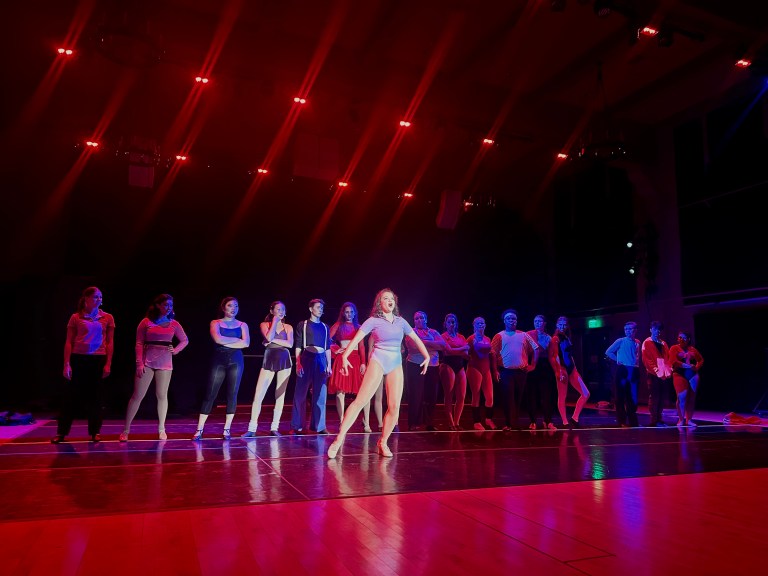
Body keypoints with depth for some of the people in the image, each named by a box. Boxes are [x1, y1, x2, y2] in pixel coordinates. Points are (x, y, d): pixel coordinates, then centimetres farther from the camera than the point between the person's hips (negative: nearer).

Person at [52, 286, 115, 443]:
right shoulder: (76, 317, 2)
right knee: (70, 395, 3)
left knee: (95, 396, 6)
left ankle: (95, 432, 16)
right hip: (78, 359, -1)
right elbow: (69, 342, 2)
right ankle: (61, 432, 13)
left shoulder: (107, 318, 4)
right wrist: (66, 364, -5)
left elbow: (110, 342, 3)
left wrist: (108, 364, -3)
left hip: (98, 360, 1)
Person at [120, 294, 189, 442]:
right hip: (147, 361, -2)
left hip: (165, 362, 2)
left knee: (162, 395, 6)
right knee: (137, 396, -2)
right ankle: (126, 429, 7)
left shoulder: (173, 324, 7)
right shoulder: (146, 322, 1)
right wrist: (139, 363, -8)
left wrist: (176, 350, 1)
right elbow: (139, 343, -1)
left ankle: (161, 429, 17)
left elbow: (185, 340, 18)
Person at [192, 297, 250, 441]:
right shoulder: (215, 323, 6)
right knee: (210, 395, -3)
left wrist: (225, 342, -8)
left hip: (236, 361, 2)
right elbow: (218, 339, -13)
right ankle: (199, 430, 1)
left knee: (232, 395, 1)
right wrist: (237, 339, -7)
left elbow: (246, 343, -6)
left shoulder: (242, 325, 10)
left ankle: (227, 429, 9)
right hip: (219, 360, -1)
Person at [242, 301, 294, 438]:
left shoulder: (288, 327, 11)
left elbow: (290, 344, -4)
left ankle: (274, 428, 9)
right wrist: (275, 321, -4)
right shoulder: (265, 325, 7)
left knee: (280, 395, 2)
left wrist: (273, 340, -9)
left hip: (284, 360, 2)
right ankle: (252, 428, -1)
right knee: (258, 394, -7)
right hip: (269, 360, -2)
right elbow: (269, 337, -14)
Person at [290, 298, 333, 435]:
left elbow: (328, 348, 15)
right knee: (300, 393, -2)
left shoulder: (325, 327, 16)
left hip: (321, 360, 3)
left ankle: (319, 425, 9)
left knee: (320, 394, 2)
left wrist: (329, 365, 9)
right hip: (306, 358, -3)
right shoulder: (302, 325, 5)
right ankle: (297, 426, 4)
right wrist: (298, 363, -8)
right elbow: (298, 346, 0)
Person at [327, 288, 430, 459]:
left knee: (394, 407, -3)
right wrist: (345, 356, -22)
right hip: (378, 361, -4)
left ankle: (383, 442, 14)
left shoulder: (400, 321, 11)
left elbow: (416, 338, 17)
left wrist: (427, 356, 10)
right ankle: (339, 440, -7)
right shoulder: (373, 321, -1)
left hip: (396, 364, 4)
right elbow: (357, 338, -9)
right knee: (360, 401, -12)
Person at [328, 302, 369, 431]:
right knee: (340, 391, -3)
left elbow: (361, 346, 8)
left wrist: (363, 363, -1)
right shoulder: (338, 325, 7)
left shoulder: (358, 327, 15)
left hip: (356, 360, 2)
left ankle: (367, 423, -3)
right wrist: (335, 350, -3)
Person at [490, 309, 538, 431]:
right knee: (507, 398, -4)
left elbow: (535, 349, 15)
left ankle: (516, 423, 19)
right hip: (506, 372, -2)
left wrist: (532, 365, 7)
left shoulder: (523, 335, 10)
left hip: (521, 371, 2)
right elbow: (493, 354, -2)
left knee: (518, 398, 9)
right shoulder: (499, 336, 3)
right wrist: (495, 371, -9)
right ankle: (509, 424, 3)